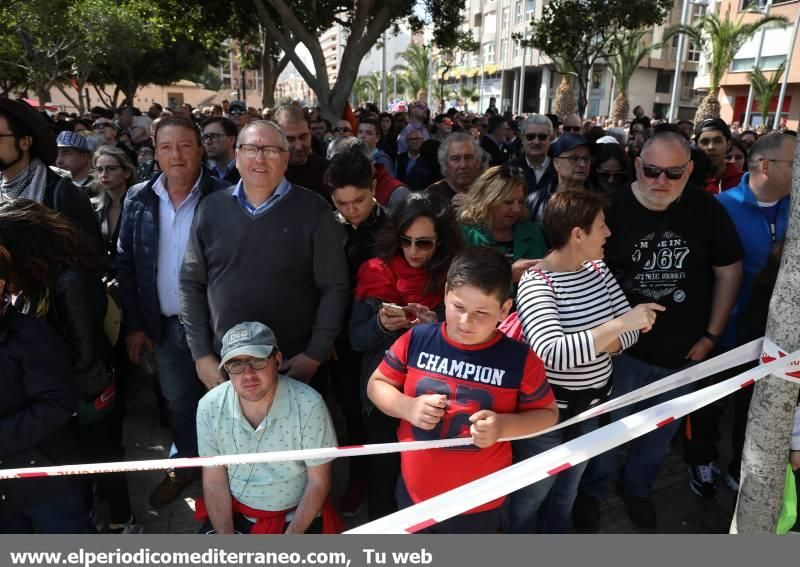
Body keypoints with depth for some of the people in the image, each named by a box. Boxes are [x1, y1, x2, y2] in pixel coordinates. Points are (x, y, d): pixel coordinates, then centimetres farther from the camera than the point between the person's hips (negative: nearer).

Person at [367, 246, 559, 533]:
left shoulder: (520, 359, -17)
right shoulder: (416, 339, -13)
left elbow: (547, 413, -3)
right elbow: (376, 385, 0)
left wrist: (505, 426, -22)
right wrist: (407, 408, -19)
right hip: (413, 493, 2)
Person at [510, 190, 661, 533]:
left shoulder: (598, 271, -2)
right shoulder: (536, 284, -24)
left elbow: (630, 330, -1)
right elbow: (553, 354, -37)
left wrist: (597, 345, -20)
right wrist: (618, 324, -36)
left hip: (592, 403, 7)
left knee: (567, 491, 27)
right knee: (530, 497, 16)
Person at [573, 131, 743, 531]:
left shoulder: (707, 210, -7)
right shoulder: (613, 208, -14)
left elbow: (729, 271, 2)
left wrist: (711, 335, 0)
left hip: (683, 351, 3)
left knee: (660, 432, 21)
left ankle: (637, 487, 47)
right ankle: (591, 489, 39)